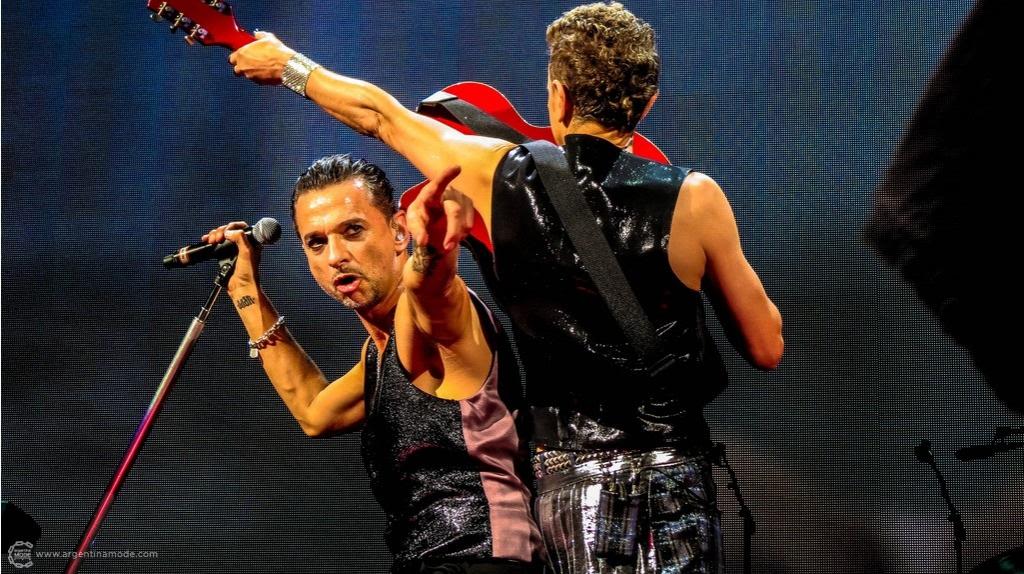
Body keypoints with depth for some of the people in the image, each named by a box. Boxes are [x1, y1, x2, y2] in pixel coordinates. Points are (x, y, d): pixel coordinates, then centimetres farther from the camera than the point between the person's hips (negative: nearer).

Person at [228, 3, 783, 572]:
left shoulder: (501, 177, -6)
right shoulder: (693, 198, -11)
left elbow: (378, 112, 11)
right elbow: (766, 349, -2)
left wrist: (288, 65, 28)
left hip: (563, 477, 2)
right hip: (675, 479, -1)